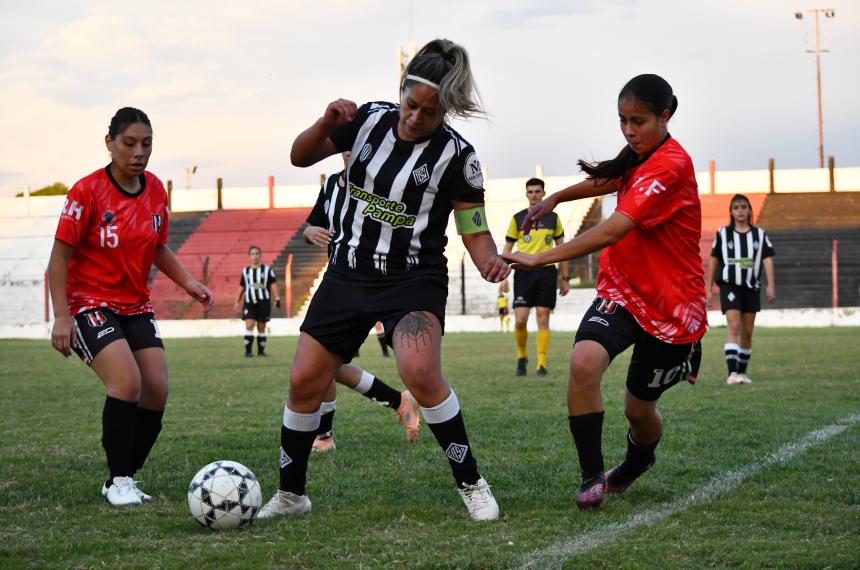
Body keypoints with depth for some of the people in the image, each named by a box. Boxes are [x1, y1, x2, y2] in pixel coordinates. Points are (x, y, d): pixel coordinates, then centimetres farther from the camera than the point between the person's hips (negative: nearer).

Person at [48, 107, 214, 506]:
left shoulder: (155, 190, 3)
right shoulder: (87, 191, -14)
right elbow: (60, 254, -12)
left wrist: (187, 282, 2)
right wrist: (61, 317, -18)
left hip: (136, 306, 6)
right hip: (91, 304, -6)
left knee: (156, 391, -5)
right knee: (127, 383, -24)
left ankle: (126, 478, 12)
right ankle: (118, 481, -10)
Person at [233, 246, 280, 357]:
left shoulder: (267, 269, 3)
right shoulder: (245, 271, 10)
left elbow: (273, 285, 2)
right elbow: (241, 287, 15)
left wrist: (276, 298, -7)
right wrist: (237, 302, 11)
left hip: (263, 302, -1)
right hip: (249, 303, 1)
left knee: (261, 327, 4)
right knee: (249, 325, -11)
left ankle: (261, 351, 12)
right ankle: (248, 351, -11)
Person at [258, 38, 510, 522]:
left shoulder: (455, 154, -14)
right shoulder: (369, 120, -4)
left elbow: (475, 230, -9)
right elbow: (300, 157, 5)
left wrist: (491, 261, -31)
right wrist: (327, 123, -15)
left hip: (414, 281, -4)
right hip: (348, 274, 4)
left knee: (421, 373, -29)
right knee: (305, 382, 3)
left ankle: (472, 485, -12)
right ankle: (291, 494, 22)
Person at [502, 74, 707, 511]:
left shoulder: (670, 166, -24)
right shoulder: (639, 157, 3)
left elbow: (612, 230, -35)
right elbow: (609, 181, 31)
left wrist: (540, 259, -39)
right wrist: (555, 198, 30)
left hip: (671, 306, -6)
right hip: (622, 291, 6)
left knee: (639, 408, 10)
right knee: (584, 363, -25)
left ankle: (636, 464, 47)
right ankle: (592, 477, -15)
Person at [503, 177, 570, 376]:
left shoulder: (553, 218, 8)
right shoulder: (517, 218, 5)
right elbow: (507, 249, 7)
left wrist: (565, 278, 11)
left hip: (547, 272, 1)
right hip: (524, 272, -1)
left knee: (543, 319, -2)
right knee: (520, 320, -8)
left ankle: (542, 365, 1)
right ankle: (521, 356, 16)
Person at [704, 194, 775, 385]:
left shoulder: (759, 234, 7)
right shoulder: (723, 234, 4)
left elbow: (767, 259, 0)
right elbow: (713, 261, 8)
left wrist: (771, 285, -13)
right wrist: (708, 289, 6)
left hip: (751, 288, 3)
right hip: (729, 286, -3)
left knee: (747, 332, 8)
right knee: (733, 327, -17)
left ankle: (742, 372, 20)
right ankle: (732, 373, -26)